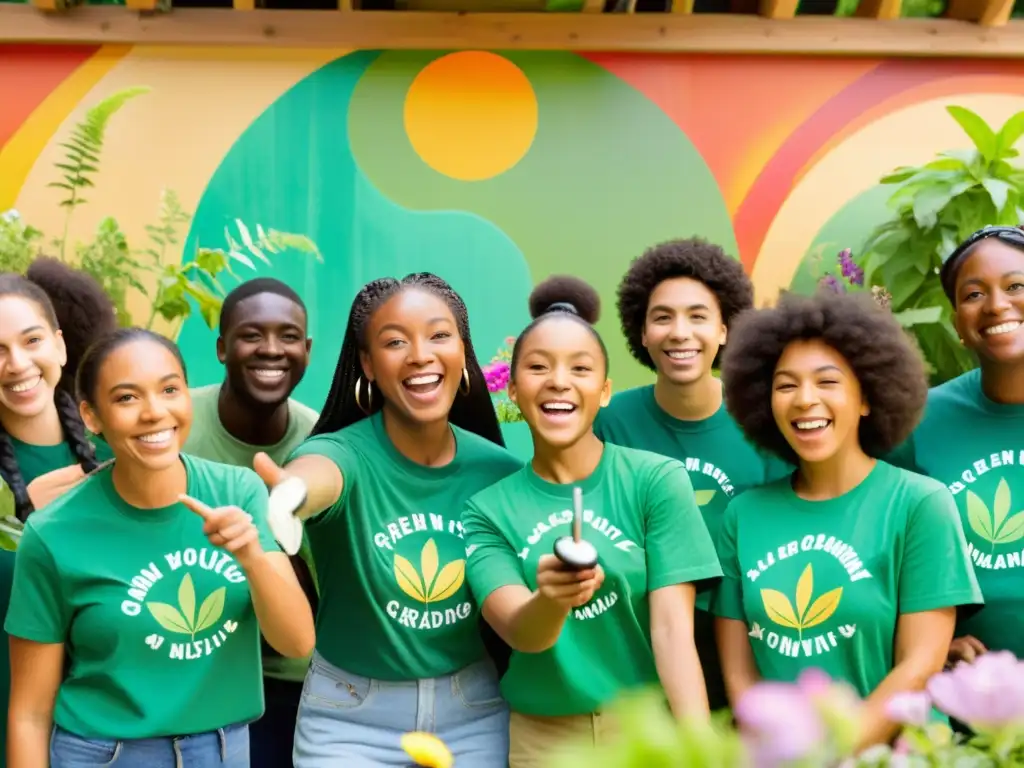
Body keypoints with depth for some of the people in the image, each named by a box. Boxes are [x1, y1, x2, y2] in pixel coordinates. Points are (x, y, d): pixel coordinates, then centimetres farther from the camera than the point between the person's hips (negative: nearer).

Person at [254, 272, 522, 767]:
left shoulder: (499, 470, -7)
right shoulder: (346, 453, -18)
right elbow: (315, 474, -44)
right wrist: (288, 494, -64)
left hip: (474, 712, 3)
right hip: (351, 717, -2)